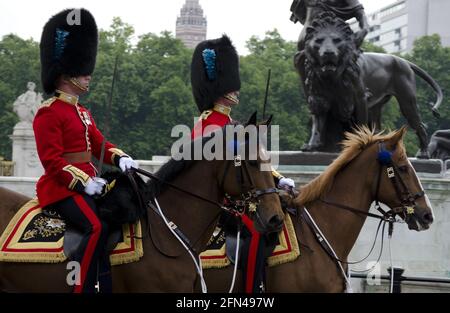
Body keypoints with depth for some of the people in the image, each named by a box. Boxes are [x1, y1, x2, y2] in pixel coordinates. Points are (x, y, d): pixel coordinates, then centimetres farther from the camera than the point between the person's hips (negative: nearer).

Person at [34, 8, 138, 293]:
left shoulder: (82, 112, 20)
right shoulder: (49, 113, -9)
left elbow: (100, 146, 20)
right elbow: (52, 160, -15)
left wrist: (120, 158, -1)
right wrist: (84, 182, -23)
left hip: (89, 182, 9)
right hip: (63, 187, -9)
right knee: (97, 227, -29)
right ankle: (83, 288, -27)